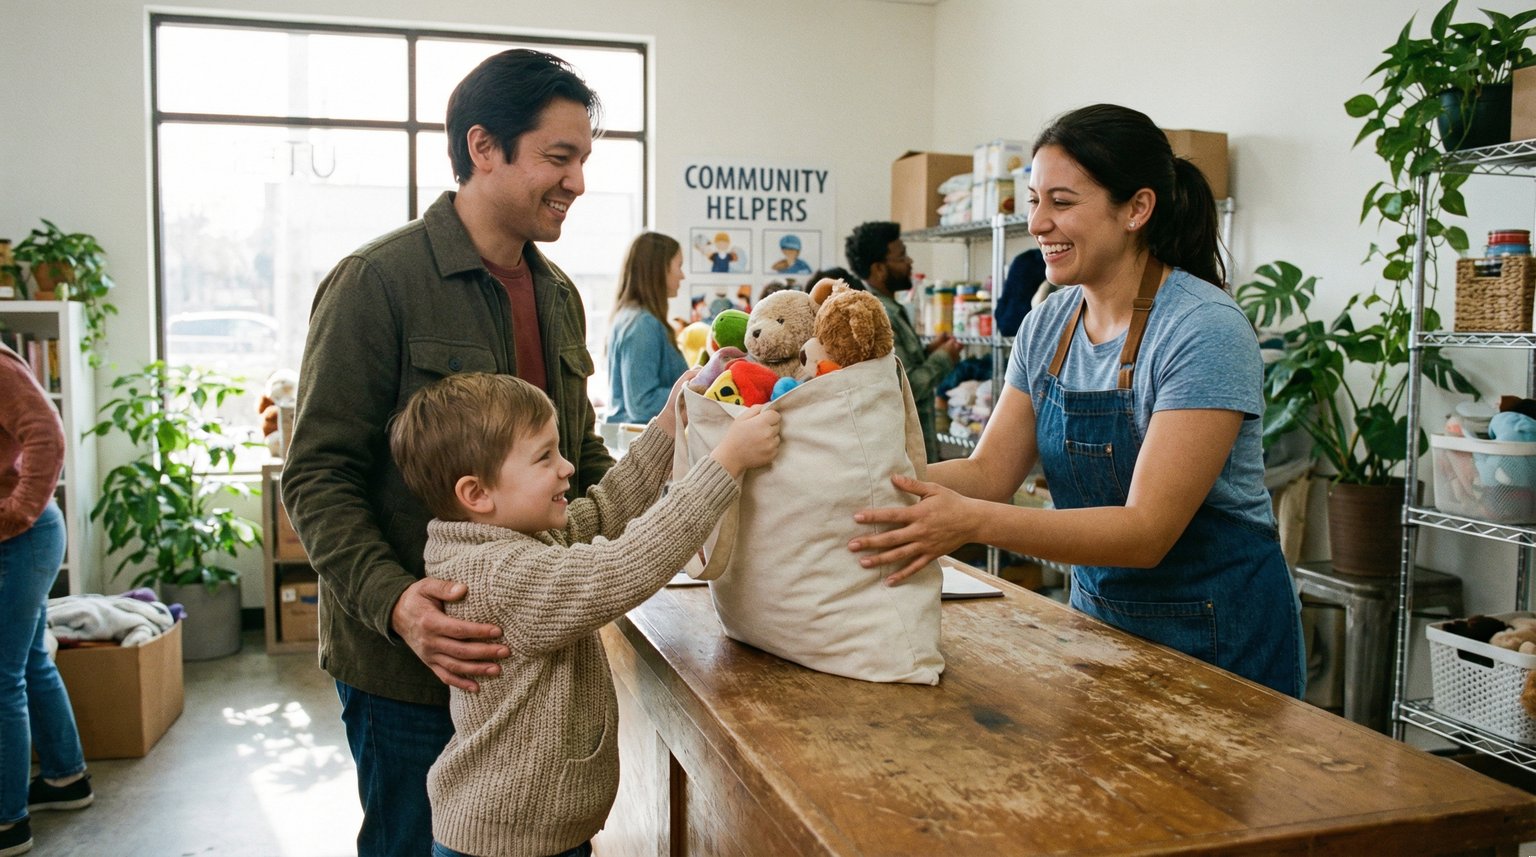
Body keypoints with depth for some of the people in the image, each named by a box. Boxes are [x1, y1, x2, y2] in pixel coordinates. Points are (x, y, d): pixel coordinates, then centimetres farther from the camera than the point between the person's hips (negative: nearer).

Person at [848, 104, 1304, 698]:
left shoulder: (1205, 331, -23)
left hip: (1217, 637, -6)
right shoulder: (1047, 325, -1)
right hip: (1101, 616, 7)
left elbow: (1147, 531, -29)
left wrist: (974, 523, -40)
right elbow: (990, 473, -4)